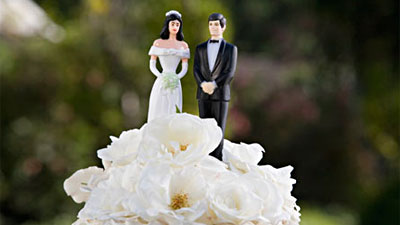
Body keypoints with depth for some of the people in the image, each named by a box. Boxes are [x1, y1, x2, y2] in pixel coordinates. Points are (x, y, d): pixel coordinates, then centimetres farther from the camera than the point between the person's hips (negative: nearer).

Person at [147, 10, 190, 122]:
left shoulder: (183, 45, 10)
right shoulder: (158, 43, 6)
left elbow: (185, 68, 8)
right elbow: (152, 65, 5)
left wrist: (177, 77, -11)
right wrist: (160, 76, -12)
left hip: (175, 85, 1)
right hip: (160, 83, -1)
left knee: (172, 114, -2)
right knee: (158, 114, -4)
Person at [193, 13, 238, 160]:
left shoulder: (231, 49, 5)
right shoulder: (200, 48, 14)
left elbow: (230, 72, -6)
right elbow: (196, 70, 4)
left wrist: (214, 84, -18)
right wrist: (203, 84, -16)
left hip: (220, 94, -3)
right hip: (203, 94, 3)